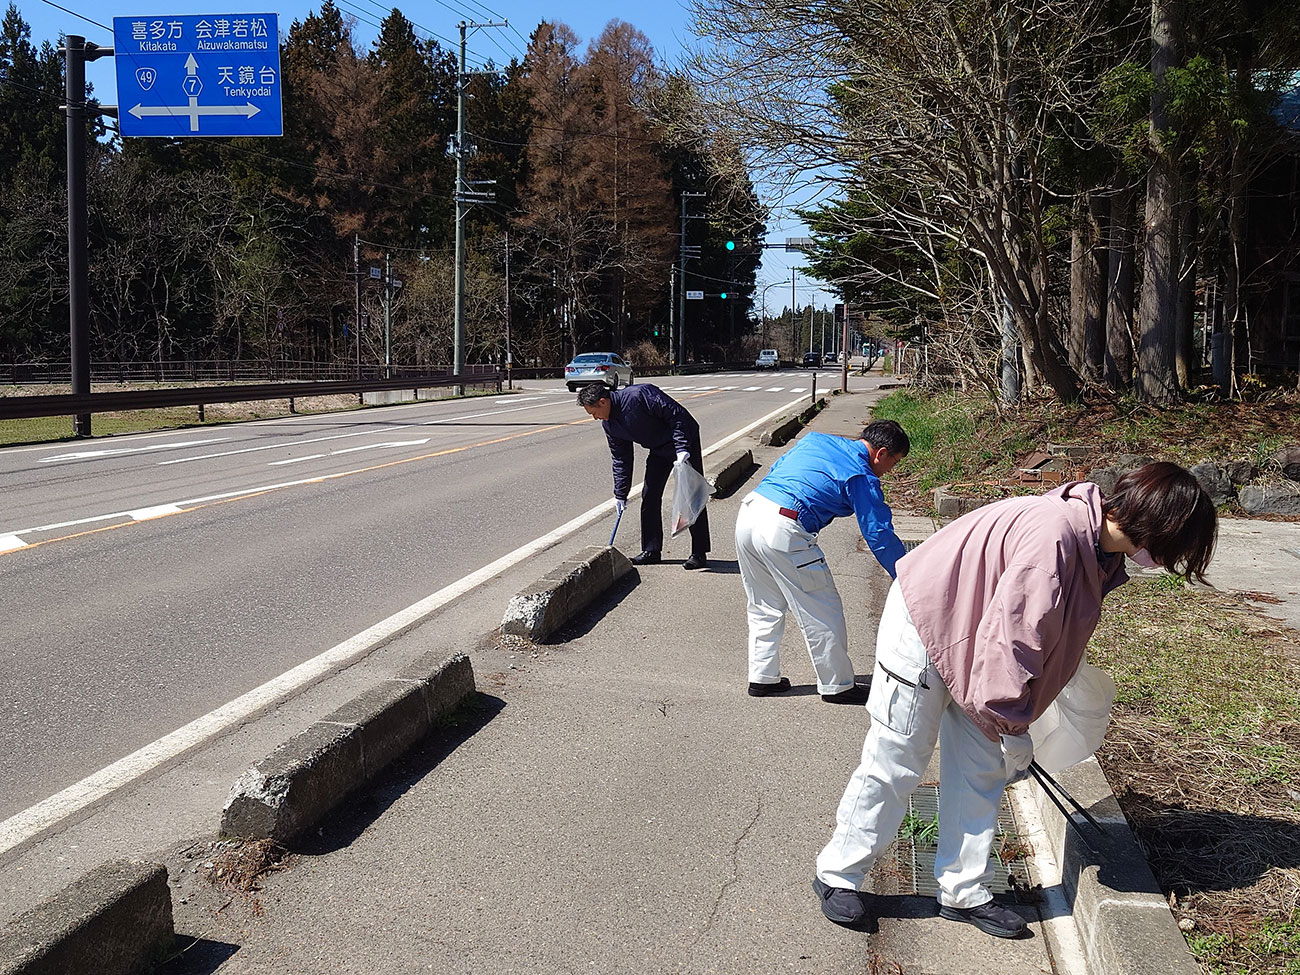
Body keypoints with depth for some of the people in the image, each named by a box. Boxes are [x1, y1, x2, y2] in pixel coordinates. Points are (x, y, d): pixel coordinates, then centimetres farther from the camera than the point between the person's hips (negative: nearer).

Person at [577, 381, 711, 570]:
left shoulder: (638, 395, -29)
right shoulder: (609, 424, -3)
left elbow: (678, 414, -27)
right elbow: (620, 459, 7)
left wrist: (682, 448, -31)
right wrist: (620, 494, 6)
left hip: (684, 442, -8)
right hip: (659, 450, 8)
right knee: (649, 496, 4)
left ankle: (699, 554, -4)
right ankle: (651, 550, 14)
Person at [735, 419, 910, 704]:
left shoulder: (815, 440, 20)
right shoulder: (861, 477, -1)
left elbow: (775, 471, 26)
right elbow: (880, 535, -1)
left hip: (747, 513, 8)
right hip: (782, 531, -8)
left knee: (765, 607, 22)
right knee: (823, 613, 7)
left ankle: (762, 678, 29)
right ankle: (837, 686, 18)